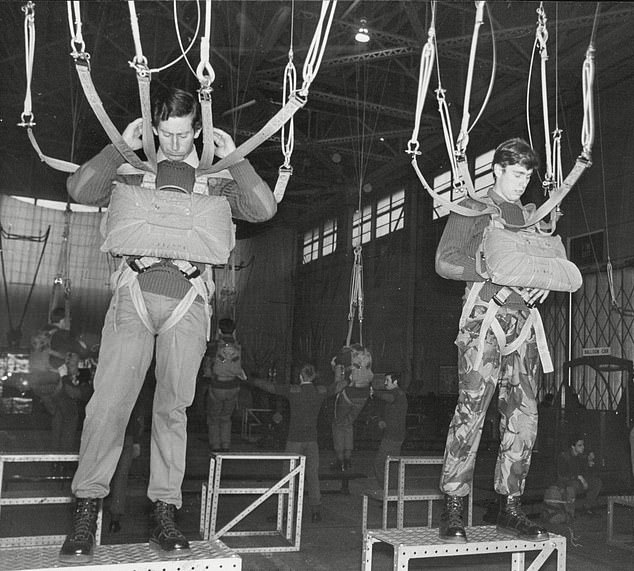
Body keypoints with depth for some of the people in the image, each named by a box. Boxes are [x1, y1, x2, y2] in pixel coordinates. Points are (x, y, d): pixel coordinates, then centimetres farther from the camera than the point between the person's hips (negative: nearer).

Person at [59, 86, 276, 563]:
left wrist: (234, 159, 6)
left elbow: (264, 209, 2)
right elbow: (79, 189, 3)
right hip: (134, 294, 0)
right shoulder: (130, 175, 17)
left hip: (188, 302, 0)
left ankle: (164, 516, 7)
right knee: (110, 399, -8)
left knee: (174, 407, 0)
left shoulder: (218, 183, 16)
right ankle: (86, 515, 0)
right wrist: (120, 147, 6)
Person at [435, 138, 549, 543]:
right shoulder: (473, 209, 7)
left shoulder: (532, 216, 24)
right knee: (472, 410, -11)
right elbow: (445, 261, -4)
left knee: (524, 414, 2)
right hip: (484, 314, -6)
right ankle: (453, 509, -4)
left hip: (523, 318, 6)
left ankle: (511, 507, 12)